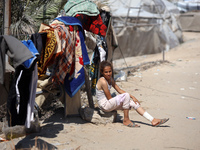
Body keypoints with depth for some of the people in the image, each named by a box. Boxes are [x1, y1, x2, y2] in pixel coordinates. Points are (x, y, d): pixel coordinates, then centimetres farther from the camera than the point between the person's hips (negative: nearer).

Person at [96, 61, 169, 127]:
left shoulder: (110, 79, 9)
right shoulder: (103, 81, -21)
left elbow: (119, 90, 12)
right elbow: (109, 98, -18)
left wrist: (132, 97, 4)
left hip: (109, 103, 9)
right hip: (104, 105, -9)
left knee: (133, 103, 1)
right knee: (125, 96, -25)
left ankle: (153, 120, 0)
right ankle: (126, 120, -12)